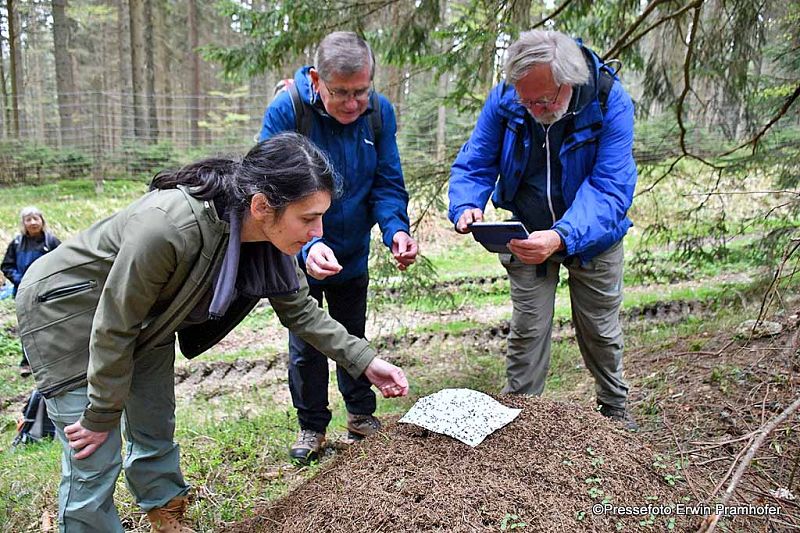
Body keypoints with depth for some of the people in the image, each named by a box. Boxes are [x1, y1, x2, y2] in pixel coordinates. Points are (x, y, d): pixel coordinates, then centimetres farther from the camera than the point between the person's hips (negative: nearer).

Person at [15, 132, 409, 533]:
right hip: (65, 308, -6)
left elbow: (300, 311, -3)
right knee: (96, 460, -5)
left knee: (157, 433, 15)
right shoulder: (167, 225, -40)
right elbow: (113, 328, -28)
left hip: (147, 318, 7)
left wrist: (364, 361, -9)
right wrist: (102, 416, -15)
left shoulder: (270, 237, -18)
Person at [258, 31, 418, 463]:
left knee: (353, 335, 19)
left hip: (353, 252, 3)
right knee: (306, 342, 10)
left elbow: (386, 183, -10)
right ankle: (311, 427, 30)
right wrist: (307, 246, -46)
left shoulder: (379, 111, -14)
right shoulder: (285, 111, -25)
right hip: (301, 254, -3)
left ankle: (361, 414, 39)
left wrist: (396, 230, -30)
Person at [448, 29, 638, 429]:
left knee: (600, 332, 14)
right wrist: (466, 206, -35)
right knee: (526, 332, 1)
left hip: (593, 238, -1)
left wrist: (562, 238, -50)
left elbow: (610, 188, -33)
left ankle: (615, 408, 39)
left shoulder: (611, 104, -26)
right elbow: (474, 164, -12)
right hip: (529, 235, 1)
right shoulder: (503, 100, -18)